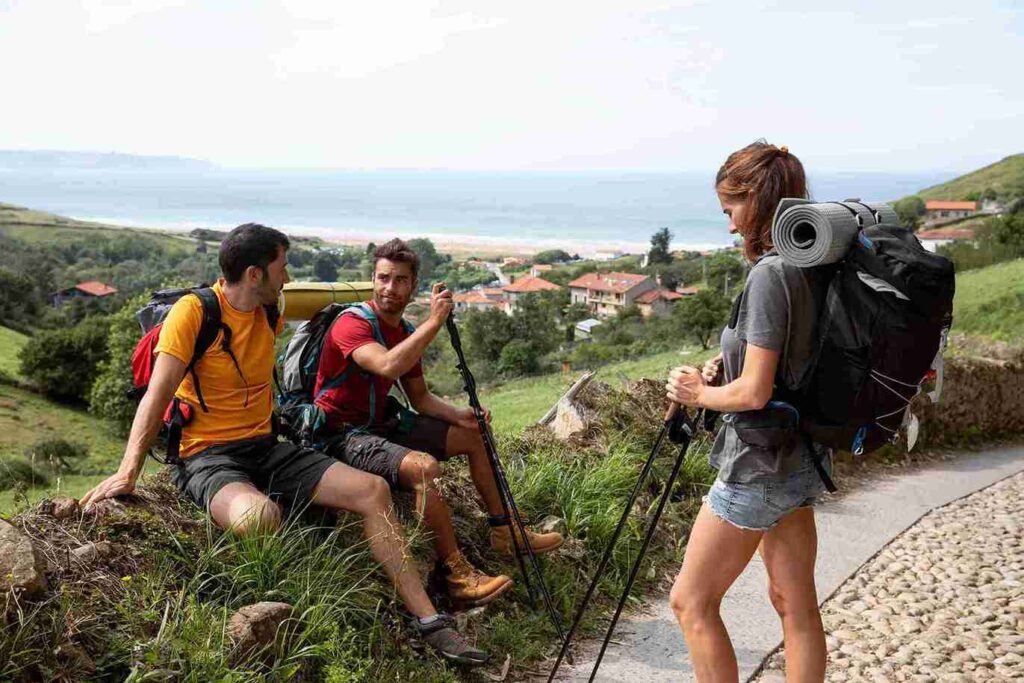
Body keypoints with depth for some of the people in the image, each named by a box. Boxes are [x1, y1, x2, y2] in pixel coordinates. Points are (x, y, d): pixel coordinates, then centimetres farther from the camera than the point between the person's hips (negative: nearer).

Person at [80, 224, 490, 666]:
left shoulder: (269, 310, 7)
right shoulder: (194, 312, -12)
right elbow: (157, 396, -17)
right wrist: (128, 470, -26)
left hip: (266, 448, 7)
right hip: (206, 457, -6)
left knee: (373, 490, -9)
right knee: (259, 515, -41)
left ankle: (427, 620, -5)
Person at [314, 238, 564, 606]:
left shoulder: (406, 333, 9)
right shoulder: (352, 325, -18)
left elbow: (420, 398, 12)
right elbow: (388, 366, -38)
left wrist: (459, 416, -7)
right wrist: (434, 321, -34)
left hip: (383, 425, 9)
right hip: (344, 435, -9)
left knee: (475, 436, 10)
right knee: (424, 466, -35)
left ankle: (503, 531, 21)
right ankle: (458, 575, -25)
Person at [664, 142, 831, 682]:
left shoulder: (770, 274, -21)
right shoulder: (814, 267, 6)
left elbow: (754, 393, -23)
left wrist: (699, 393, -6)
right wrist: (727, 369, 7)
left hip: (758, 467, -9)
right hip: (800, 462, 9)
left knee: (690, 601, 5)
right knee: (795, 605, 16)